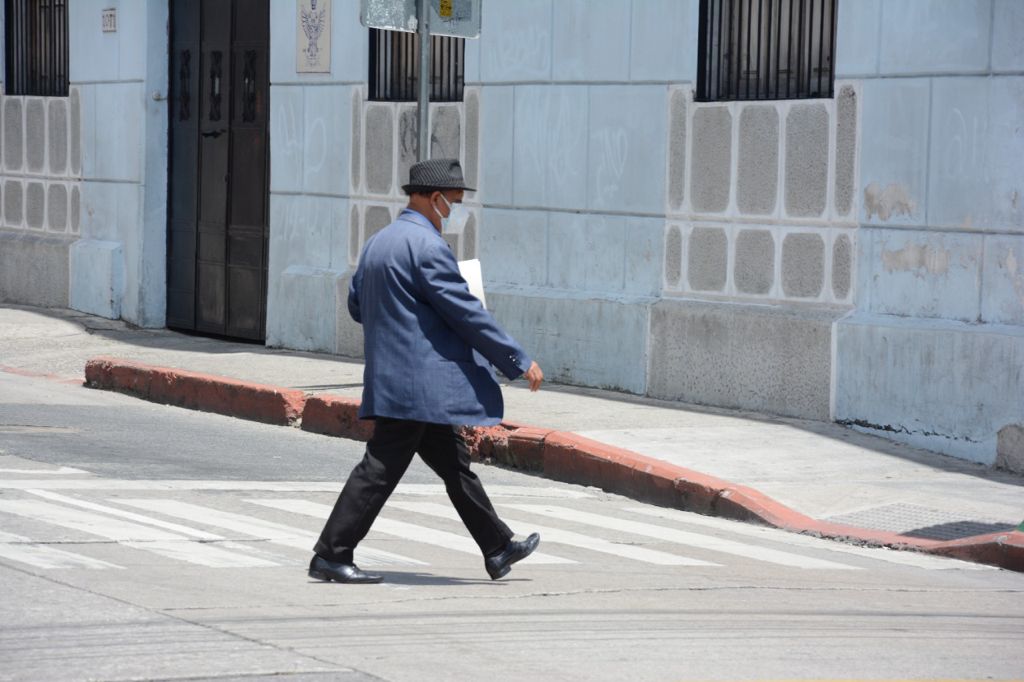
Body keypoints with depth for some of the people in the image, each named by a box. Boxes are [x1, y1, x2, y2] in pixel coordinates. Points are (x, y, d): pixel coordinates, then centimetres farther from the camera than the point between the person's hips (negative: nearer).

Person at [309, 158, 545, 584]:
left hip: (390, 376, 10)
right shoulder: (426, 245, -16)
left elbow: (356, 305, 20)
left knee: (455, 465, 16)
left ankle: (498, 548, 24)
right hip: (419, 382, -10)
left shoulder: (378, 242, 13)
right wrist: (520, 363, -11)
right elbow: (467, 314, -17)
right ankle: (331, 556, -2)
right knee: (381, 469, -6)